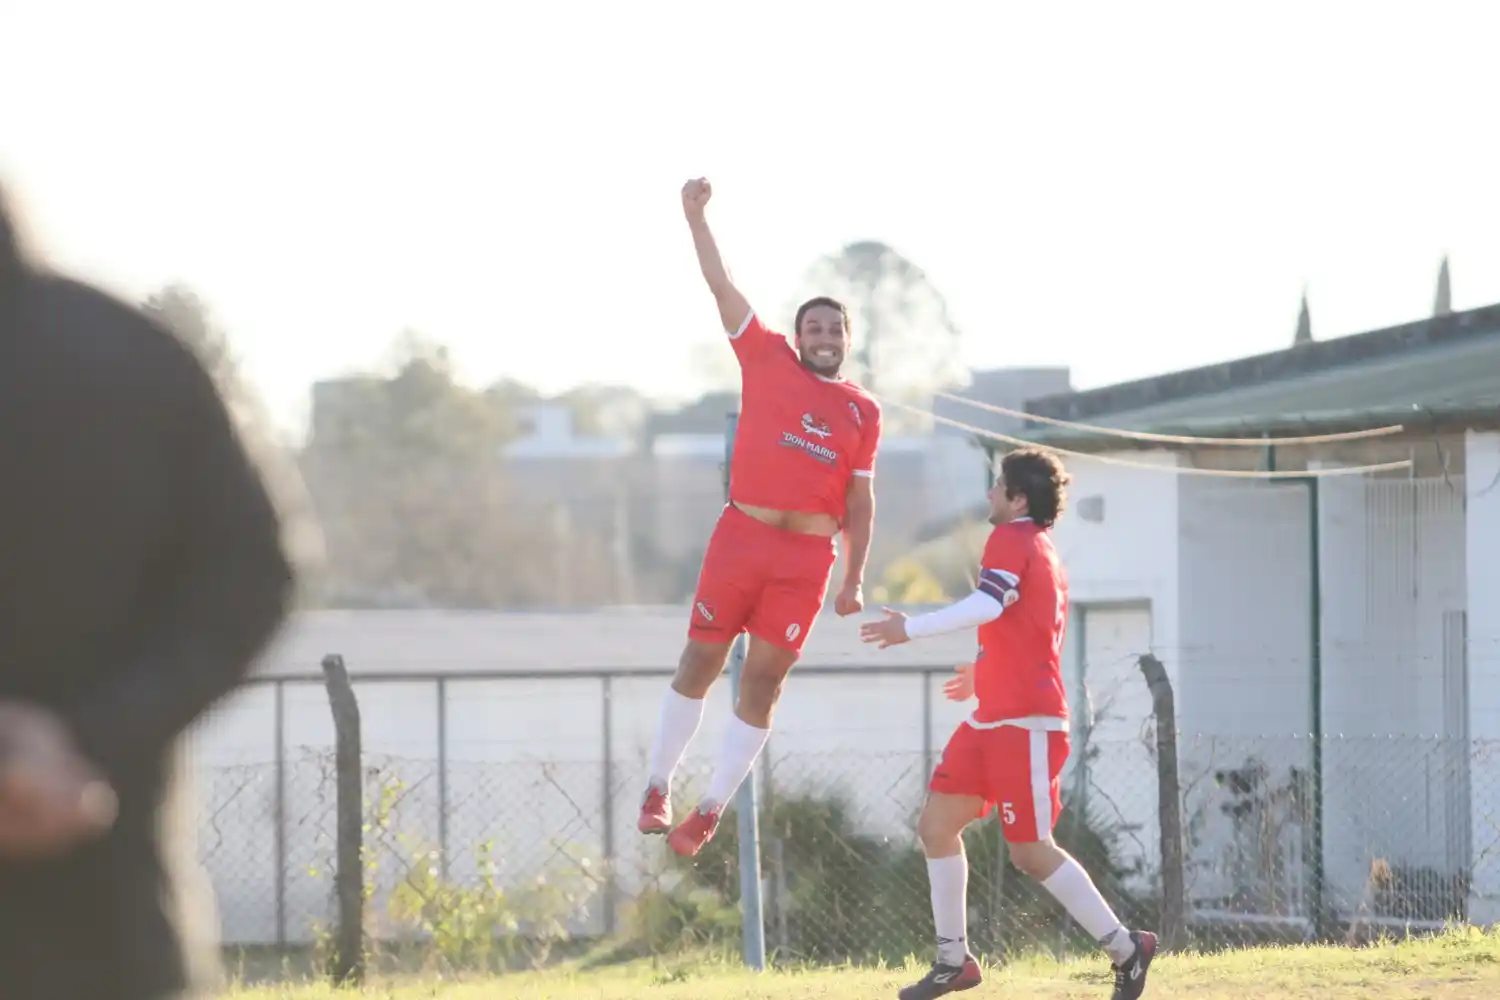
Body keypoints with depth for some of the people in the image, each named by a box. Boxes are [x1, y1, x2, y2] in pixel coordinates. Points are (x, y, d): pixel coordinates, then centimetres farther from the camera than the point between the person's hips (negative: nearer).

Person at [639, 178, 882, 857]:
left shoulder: (863, 411, 13)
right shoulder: (769, 361, 8)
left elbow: (859, 498, 11)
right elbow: (722, 287, 4)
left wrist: (854, 579, 4)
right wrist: (696, 218, -2)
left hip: (809, 558, 1)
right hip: (742, 535, -1)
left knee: (763, 680, 0)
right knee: (700, 661, 0)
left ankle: (712, 810, 5)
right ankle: (659, 787, 10)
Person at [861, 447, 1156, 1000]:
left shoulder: (1013, 538, -9)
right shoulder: (1045, 553, 19)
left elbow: (988, 603, -26)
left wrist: (910, 629, -22)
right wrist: (984, 673, 38)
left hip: (1026, 723, -10)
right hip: (992, 720, 10)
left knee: (1031, 851, -8)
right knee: (936, 824, 7)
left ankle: (1126, 948, 2)